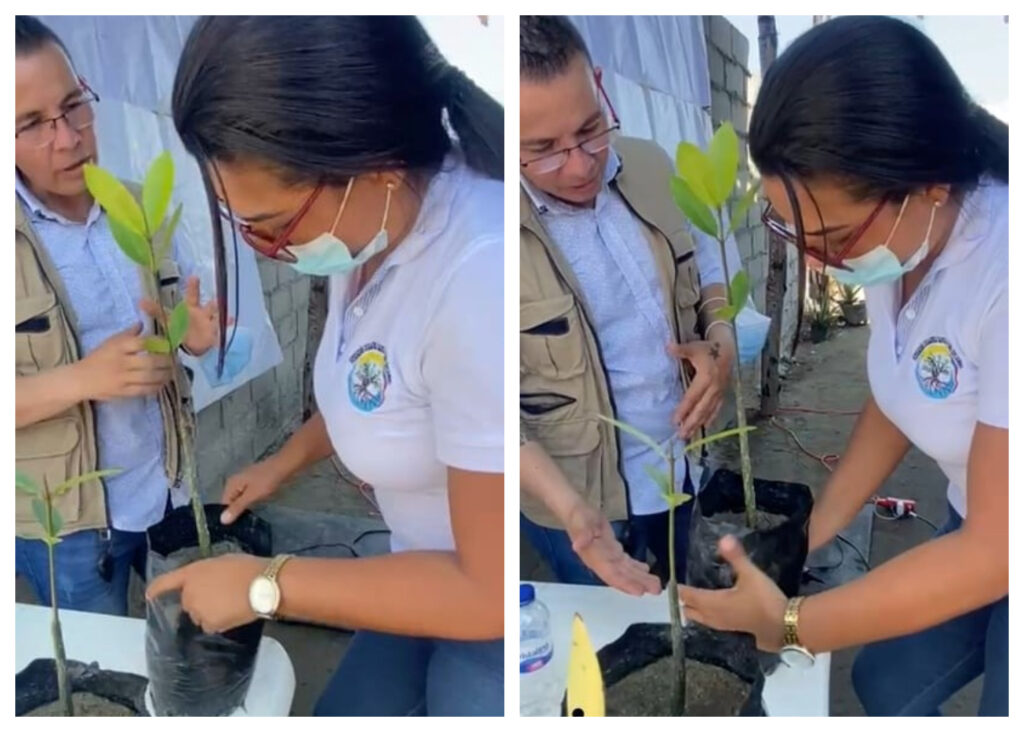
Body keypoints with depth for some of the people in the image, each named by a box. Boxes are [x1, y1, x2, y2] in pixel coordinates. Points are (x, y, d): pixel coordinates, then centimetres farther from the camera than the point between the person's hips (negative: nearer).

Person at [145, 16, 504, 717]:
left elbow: (490, 593, -28)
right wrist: (287, 460, 15)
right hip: (444, 565, 8)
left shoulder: (481, 288, -37)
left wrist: (266, 585, -20)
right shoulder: (382, 211, -10)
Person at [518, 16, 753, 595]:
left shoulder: (653, 167, -9)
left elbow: (709, 270, 7)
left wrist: (722, 342, -13)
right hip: (580, 496, -4)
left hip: (680, 466, 5)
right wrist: (573, 513, -31)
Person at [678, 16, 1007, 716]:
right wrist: (810, 534, -5)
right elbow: (896, 401, 2)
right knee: (887, 684, 18)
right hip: (982, 523, 6)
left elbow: (996, 551, -30)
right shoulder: (900, 235, -14)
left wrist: (792, 624, -23)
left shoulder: (1002, 277, -37)